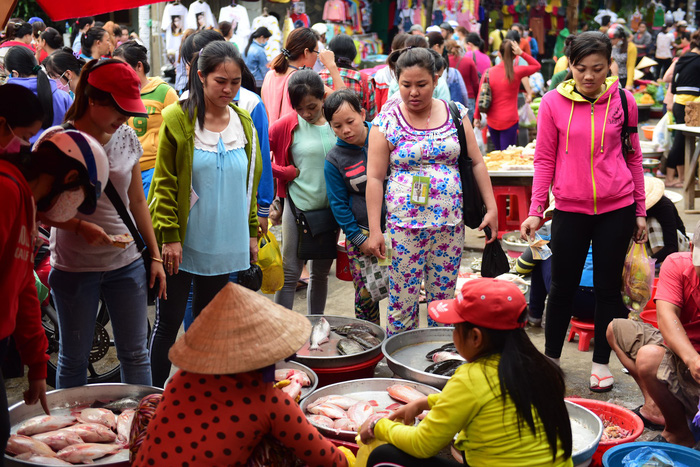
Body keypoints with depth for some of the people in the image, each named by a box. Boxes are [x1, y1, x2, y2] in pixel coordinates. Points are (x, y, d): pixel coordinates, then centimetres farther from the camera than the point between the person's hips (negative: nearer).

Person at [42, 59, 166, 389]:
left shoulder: (126, 138, 2)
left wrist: (155, 256, 10)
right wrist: (79, 226, -22)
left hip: (127, 264, 3)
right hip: (74, 268, -3)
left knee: (135, 353, 8)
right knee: (74, 357, 9)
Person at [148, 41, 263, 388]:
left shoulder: (244, 123, 7)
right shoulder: (178, 118, -6)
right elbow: (164, 182, -7)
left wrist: (252, 232, 11)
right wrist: (169, 235, -12)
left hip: (223, 243, 4)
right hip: (182, 242, -4)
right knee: (169, 322, 2)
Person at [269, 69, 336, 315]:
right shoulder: (288, 125, -6)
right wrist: (287, 172, -9)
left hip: (330, 209, 3)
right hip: (298, 207, -3)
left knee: (321, 273, 14)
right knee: (290, 273, -1)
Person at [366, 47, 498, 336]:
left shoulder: (455, 114, 5)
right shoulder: (386, 122, -2)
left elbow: (477, 163, 8)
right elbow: (374, 178, -3)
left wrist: (491, 208, 2)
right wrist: (374, 230, -7)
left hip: (450, 223, 2)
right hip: (404, 224, -2)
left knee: (444, 299, 9)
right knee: (402, 301, 0)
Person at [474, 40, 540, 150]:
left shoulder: (488, 72, -3)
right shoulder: (517, 72, -8)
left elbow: (480, 97, 0)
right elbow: (537, 65, 8)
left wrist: (477, 116, 10)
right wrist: (521, 53, -3)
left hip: (492, 121, 3)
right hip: (509, 121, -3)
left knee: (498, 153, 19)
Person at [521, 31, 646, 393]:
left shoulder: (622, 100, -2)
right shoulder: (553, 103, -5)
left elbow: (633, 157, 6)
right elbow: (544, 160, 0)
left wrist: (640, 211, 7)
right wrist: (535, 210, -5)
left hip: (616, 208, 1)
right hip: (570, 208, 0)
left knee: (608, 286, 9)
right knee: (563, 286, 8)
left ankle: (601, 362, 24)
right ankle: (551, 356, 26)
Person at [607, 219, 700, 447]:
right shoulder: (676, 264, -11)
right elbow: (666, 317, -23)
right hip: (679, 345, 7)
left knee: (649, 357, -32)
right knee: (616, 329, 15)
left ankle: (679, 435, -12)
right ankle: (653, 405, 4)